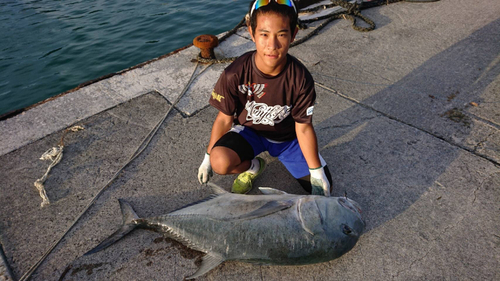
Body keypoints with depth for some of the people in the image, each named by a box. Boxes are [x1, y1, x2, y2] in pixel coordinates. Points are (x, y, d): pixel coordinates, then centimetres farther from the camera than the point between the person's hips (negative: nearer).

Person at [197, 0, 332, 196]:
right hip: (249, 130, 0)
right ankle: (253, 166, 4)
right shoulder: (235, 74, -26)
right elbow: (224, 119, -12)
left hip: (287, 137, 1)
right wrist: (208, 157, -5)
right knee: (221, 162, -32)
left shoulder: (300, 79, -24)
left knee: (323, 189, -1)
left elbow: (304, 127, -14)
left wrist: (317, 171, -11)